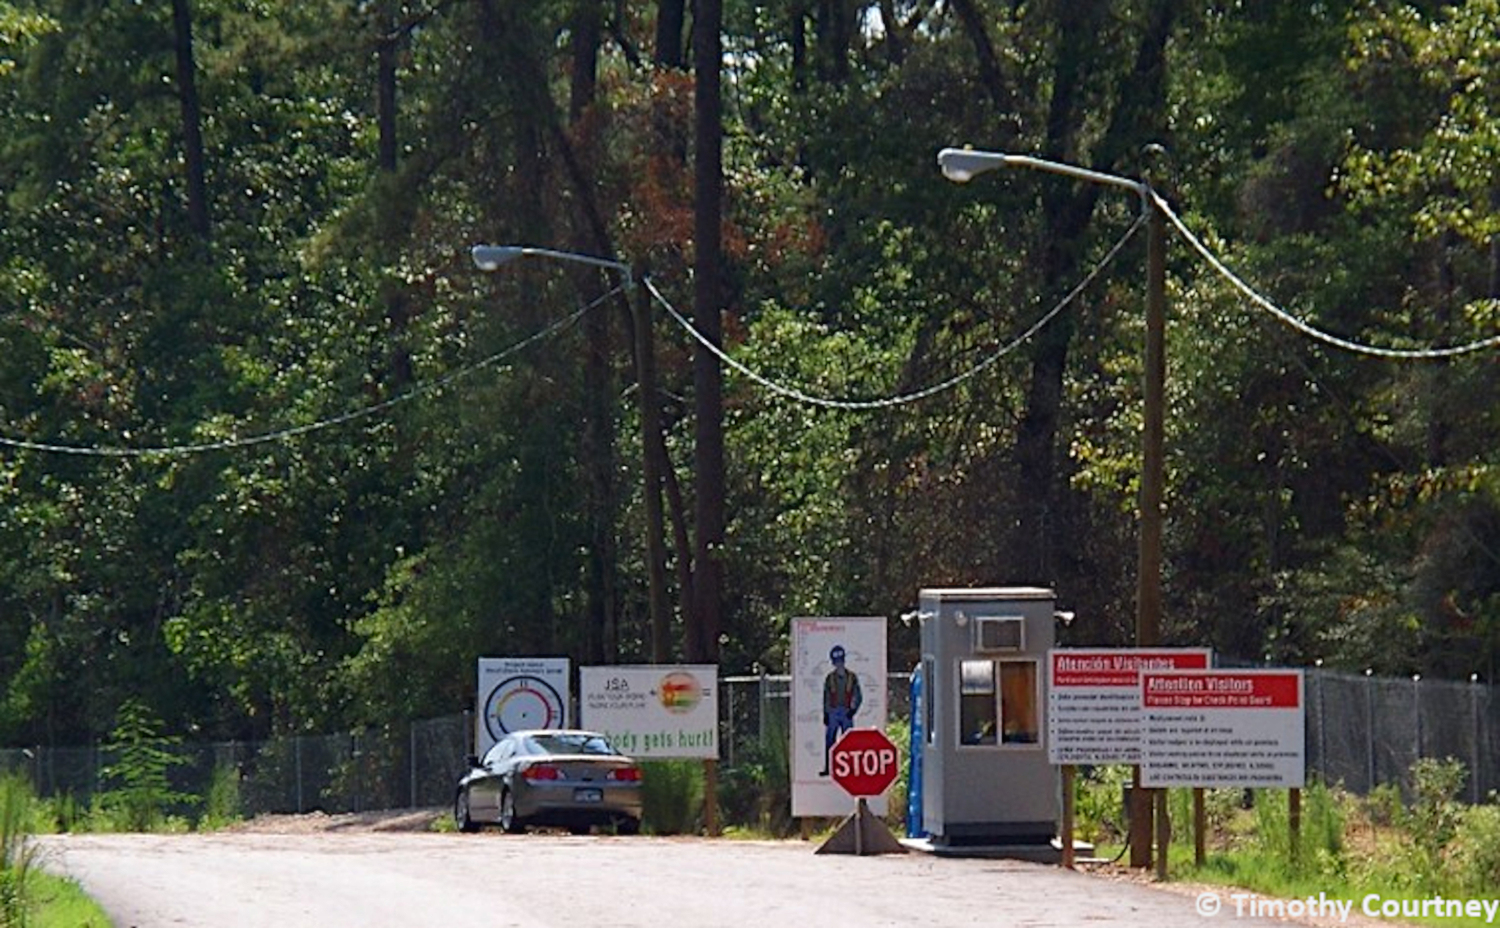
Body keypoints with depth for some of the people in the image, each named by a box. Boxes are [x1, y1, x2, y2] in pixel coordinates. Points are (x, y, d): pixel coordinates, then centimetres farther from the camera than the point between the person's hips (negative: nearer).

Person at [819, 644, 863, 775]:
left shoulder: (852, 677, 5)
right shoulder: (829, 678, 8)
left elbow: (858, 697, 5)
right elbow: (826, 698, 11)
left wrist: (853, 710, -8)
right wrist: (825, 714, 5)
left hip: (846, 714, -1)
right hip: (833, 713, 1)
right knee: (829, 740, -4)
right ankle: (827, 768, -2)